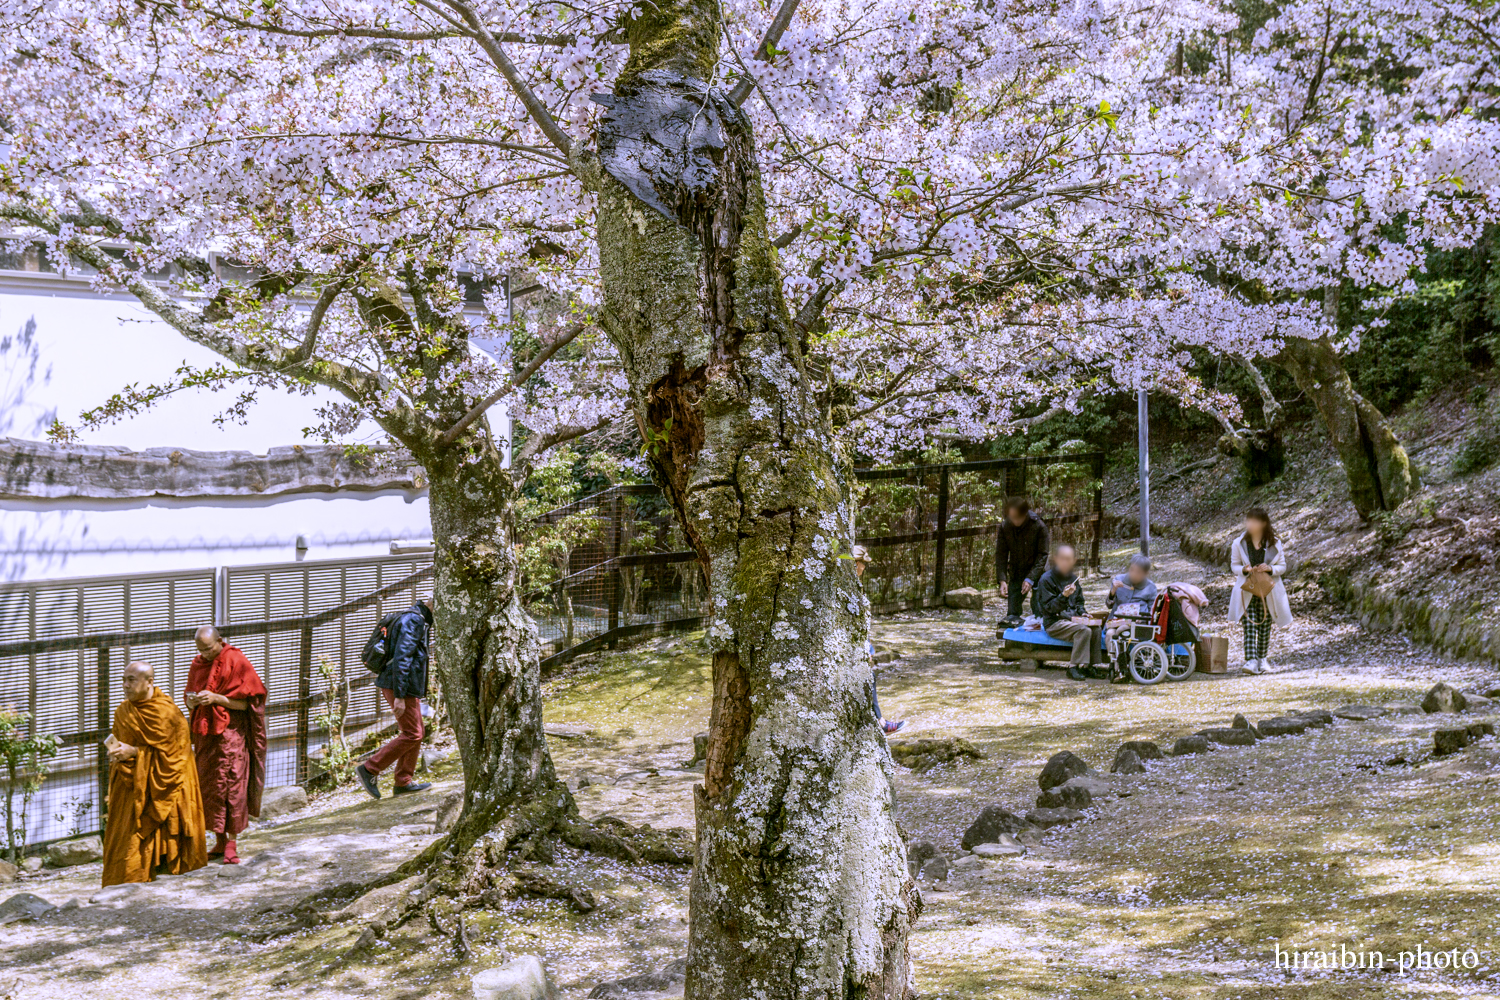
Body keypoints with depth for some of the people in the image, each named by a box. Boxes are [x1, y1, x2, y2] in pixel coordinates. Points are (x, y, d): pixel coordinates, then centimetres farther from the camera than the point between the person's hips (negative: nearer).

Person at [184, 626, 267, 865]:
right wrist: (192, 701, -8)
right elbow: (189, 696, 15)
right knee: (207, 787, 6)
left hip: (230, 734, -6)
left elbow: (245, 702, -10)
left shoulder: (236, 661, -8)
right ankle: (219, 842, 16)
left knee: (230, 787, -6)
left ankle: (231, 843, 1)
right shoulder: (198, 664, 9)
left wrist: (215, 698, -21)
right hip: (204, 733, 6)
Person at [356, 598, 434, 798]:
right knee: (411, 735, -8)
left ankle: (404, 782, 16)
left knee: (416, 733, 12)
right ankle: (369, 769, -4)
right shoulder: (413, 620, -15)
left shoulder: (420, 621, 18)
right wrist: (399, 696, -26)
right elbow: (401, 658, -23)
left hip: (406, 686, 10)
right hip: (400, 686, -10)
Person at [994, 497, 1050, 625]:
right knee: (1012, 611, -3)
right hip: (1016, 575, 3)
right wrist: (1002, 581, -16)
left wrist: (1031, 579, -23)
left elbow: (1042, 555, -14)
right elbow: (1000, 555, -6)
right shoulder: (1004, 527, -9)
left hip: (1036, 572, -2)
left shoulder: (1039, 526, -16)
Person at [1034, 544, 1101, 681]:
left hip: (1072, 618, 6)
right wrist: (1063, 596, -28)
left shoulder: (1074, 578, 14)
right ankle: (1073, 667, -24)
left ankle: (1089, 666, -11)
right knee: (1084, 630, -30)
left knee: (1096, 629, -21)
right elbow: (1049, 607, -12)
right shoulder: (1046, 579, -7)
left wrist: (1082, 612, 4)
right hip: (1054, 622, -6)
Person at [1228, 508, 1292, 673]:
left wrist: (1270, 568, -18)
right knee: (1249, 626, -11)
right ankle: (1251, 661, -18)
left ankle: (1262, 658, 26)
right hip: (1247, 591, -1)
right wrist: (1244, 570, -16)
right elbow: (1234, 565, 6)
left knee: (1265, 626, 8)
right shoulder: (1239, 543, -1)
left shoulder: (1274, 543, -1)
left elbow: (1282, 566, 4)